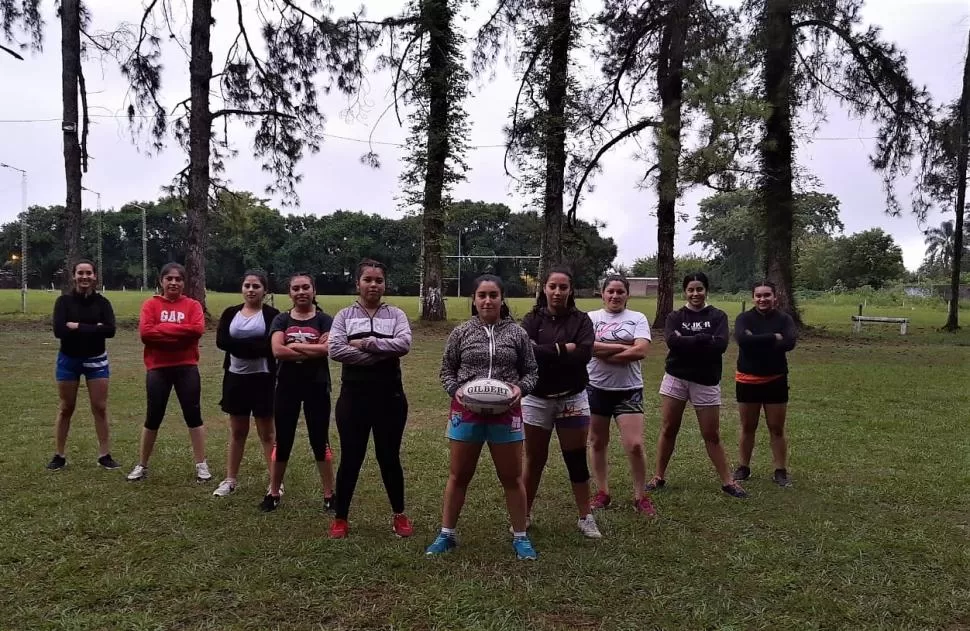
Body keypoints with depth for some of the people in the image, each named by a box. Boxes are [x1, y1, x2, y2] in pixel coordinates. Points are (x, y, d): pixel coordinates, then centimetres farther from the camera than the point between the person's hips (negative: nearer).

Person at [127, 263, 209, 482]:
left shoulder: (192, 305, 4)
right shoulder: (151, 304, 3)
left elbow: (197, 329, -14)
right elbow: (145, 332, -11)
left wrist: (163, 329, -13)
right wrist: (180, 333, -13)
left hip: (186, 368, 0)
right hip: (158, 369, 0)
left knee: (193, 415, 2)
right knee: (153, 417, 8)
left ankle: (201, 465, 11)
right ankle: (142, 466, 23)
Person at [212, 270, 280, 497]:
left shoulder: (272, 314, -5)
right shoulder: (230, 313, 6)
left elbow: (271, 346, -18)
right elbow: (221, 341, -10)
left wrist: (239, 345, -17)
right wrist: (255, 345, -17)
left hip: (263, 379, -4)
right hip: (235, 378, 4)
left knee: (267, 433, 3)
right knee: (237, 432, 15)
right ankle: (229, 480, 24)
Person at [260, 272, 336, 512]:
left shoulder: (324, 319, 0)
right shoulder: (281, 320, 4)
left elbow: (328, 348, -19)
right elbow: (277, 350, -13)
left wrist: (294, 346, -14)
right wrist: (313, 349, -14)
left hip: (317, 387, -1)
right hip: (287, 387, 2)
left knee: (320, 441, 5)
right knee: (282, 441, 10)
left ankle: (329, 494, 15)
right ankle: (273, 493, 23)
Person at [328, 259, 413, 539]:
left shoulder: (395, 314, 3)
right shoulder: (345, 315, 3)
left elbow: (404, 343, -15)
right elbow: (336, 350, -13)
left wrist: (365, 342, -16)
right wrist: (383, 354, -15)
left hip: (389, 395, 0)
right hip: (354, 395, 0)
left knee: (389, 456, 11)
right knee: (350, 457, 8)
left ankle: (398, 515, 27)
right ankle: (340, 518, 23)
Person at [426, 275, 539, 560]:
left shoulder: (517, 333, 1)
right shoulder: (461, 333, 1)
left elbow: (531, 371, 5)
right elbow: (446, 370, 7)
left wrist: (521, 388, -14)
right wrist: (455, 390, -12)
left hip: (505, 413, 0)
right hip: (466, 412, 0)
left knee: (512, 478, 9)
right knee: (458, 476, 10)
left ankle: (520, 537, 23)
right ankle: (446, 534, 24)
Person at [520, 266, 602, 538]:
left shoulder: (581, 320, -2)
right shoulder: (532, 319, -2)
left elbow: (584, 354, -18)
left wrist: (544, 352, -15)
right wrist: (563, 349, -17)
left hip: (572, 398, 0)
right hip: (537, 399, 0)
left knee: (577, 460, 7)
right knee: (534, 459, 11)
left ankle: (585, 517, 20)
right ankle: (525, 514, 25)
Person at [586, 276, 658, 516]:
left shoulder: (638, 318, 1)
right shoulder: (592, 317, 1)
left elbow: (641, 351, -14)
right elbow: (588, 346, -16)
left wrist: (603, 353, -13)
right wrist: (624, 347, -13)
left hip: (628, 390, -1)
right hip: (596, 388, 1)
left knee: (635, 445, -6)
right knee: (597, 443, 12)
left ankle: (640, 496, 12)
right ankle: (602, 493, 26)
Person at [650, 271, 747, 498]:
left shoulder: (718, 316, 1)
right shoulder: (675, 317, 3)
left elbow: (720, 345, -16)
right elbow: (672, 341, -17)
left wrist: (686, 341, -15)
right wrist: (704, 339, -17)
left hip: (707, 382, -1)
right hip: (676, 379, 1)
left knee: (712, 435, 5)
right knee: (668, 430, 6)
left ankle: (728, 482, 17)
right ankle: (659, 477, 18)